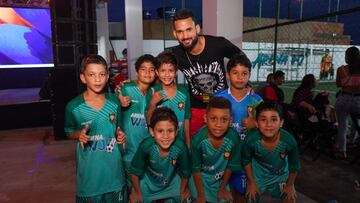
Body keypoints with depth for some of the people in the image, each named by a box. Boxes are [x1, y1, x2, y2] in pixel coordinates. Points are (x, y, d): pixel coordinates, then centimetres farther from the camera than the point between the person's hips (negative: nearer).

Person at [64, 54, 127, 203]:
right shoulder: (73, 107, -11)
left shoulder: (114, 102, -4)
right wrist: (79, 134, -17)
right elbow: (69, 132, 3)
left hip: (113, 164, 2)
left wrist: (120, 135, -10)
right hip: (89, 167, -2)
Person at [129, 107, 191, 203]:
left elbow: (185, 172, -13)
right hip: (148, 184, 0)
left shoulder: (180, 147, -33)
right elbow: (135, 171, -17)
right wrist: (137, 192, -3)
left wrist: (183, 190, 2)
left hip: (172, 183, 1)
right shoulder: (146, 145, -35)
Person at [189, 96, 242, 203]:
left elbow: (230, 166, -10)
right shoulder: (198, 139, -31)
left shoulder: (234, 137, -27)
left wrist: (222, 188, 1)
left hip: (220, 178, 2)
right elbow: (196, 169, -17)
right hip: (201, 177, -2)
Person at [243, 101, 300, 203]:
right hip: (258, 174, 0)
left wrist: (290, 185, 1)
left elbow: (294, 165, -11)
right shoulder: (251, 140, -34)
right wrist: (251, 182, -3)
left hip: (280, 174, 1)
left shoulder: (289, 141, -32)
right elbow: (246, 161, -12)